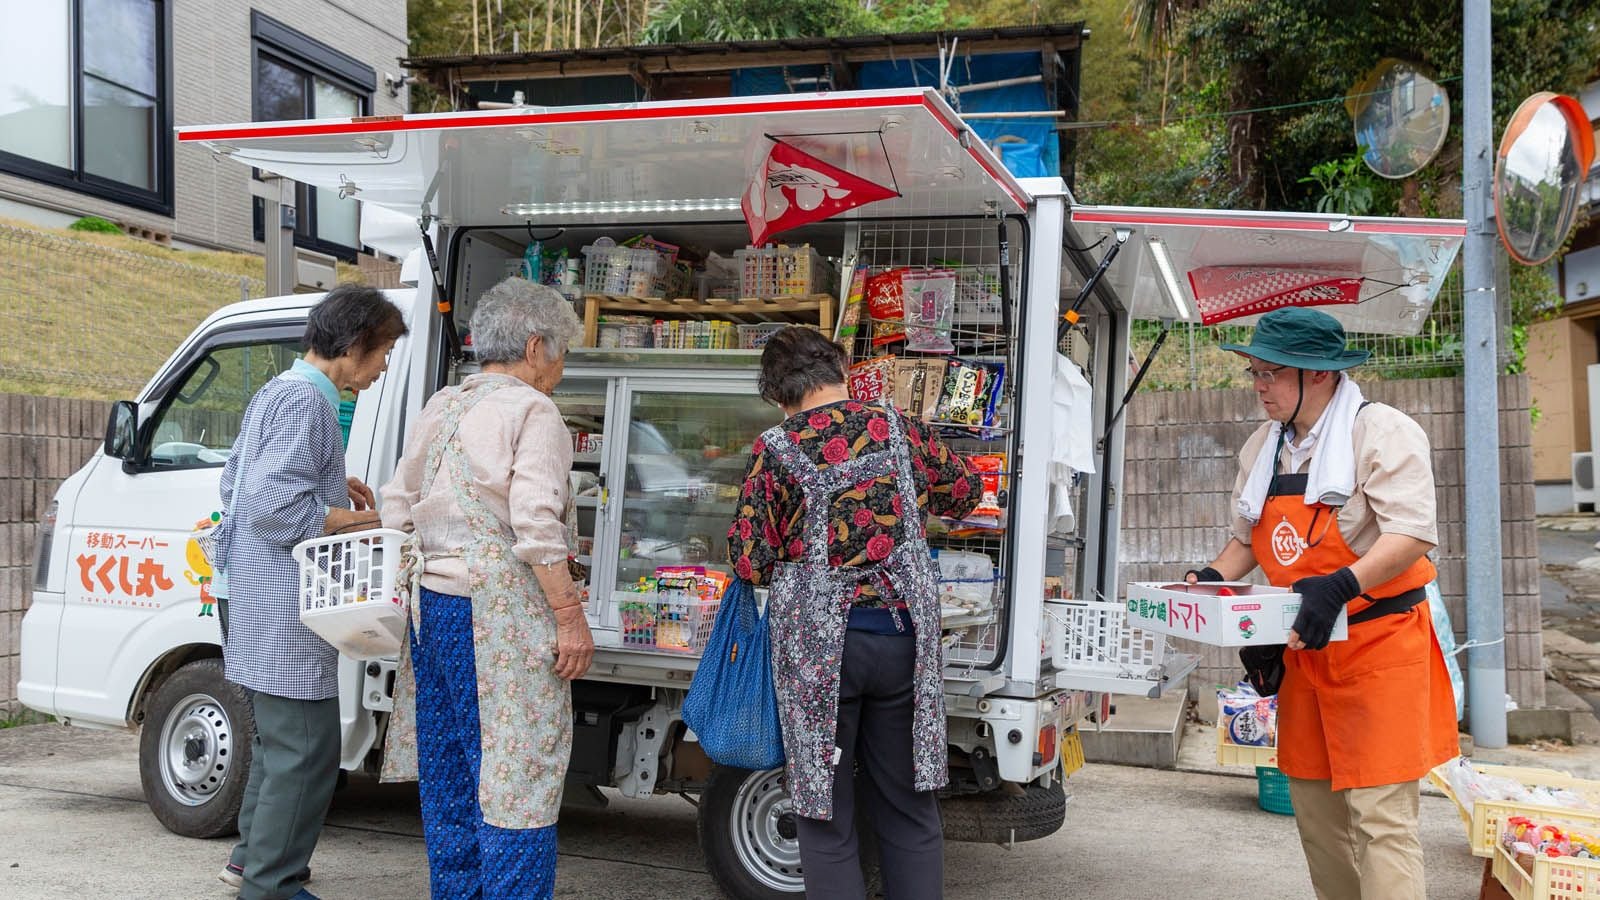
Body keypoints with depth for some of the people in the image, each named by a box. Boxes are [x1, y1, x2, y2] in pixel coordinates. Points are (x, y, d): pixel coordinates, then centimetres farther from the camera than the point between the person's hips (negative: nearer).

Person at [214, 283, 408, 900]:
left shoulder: (273, 393, 16)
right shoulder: (307, 402, -17)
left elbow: (235, 482, 24)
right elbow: (273, 502, -26)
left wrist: (333, 488, 17)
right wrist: (348, 519, -14)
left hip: (255, 597, 11)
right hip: (285, 606, -11)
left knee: (279, 737, 23)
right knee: (306, 750, -4)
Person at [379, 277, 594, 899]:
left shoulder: (441, 407, 14)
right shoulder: (532, 411, -9)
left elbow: (397, 508, 16)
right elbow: (536, 524, -18)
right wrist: (570, 616, -16)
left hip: (431, 603, 8)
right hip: (501, 610, -8)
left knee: (448, 770, 16)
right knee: (517, 774, -3)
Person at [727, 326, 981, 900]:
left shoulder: (775, 451, -7)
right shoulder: (898, 429, 1)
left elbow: (748, 561, -8)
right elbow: (964, 493, 16)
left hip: (818, 645, -2)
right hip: (903, 637, 3)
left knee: (827, 818, 8)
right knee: (909, 809, 15)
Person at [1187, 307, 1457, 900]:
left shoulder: (1381, 430, -11)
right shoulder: (1263, 447, 11)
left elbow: (1412, 534, -21)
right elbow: (1248, 538, 21)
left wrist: (1340, 586, -35)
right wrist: (1213, 579, 2)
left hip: (1379, 645, -7)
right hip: (1304, 650, 7)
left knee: (1379, 815, -9)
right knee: (1315, 810, 12)